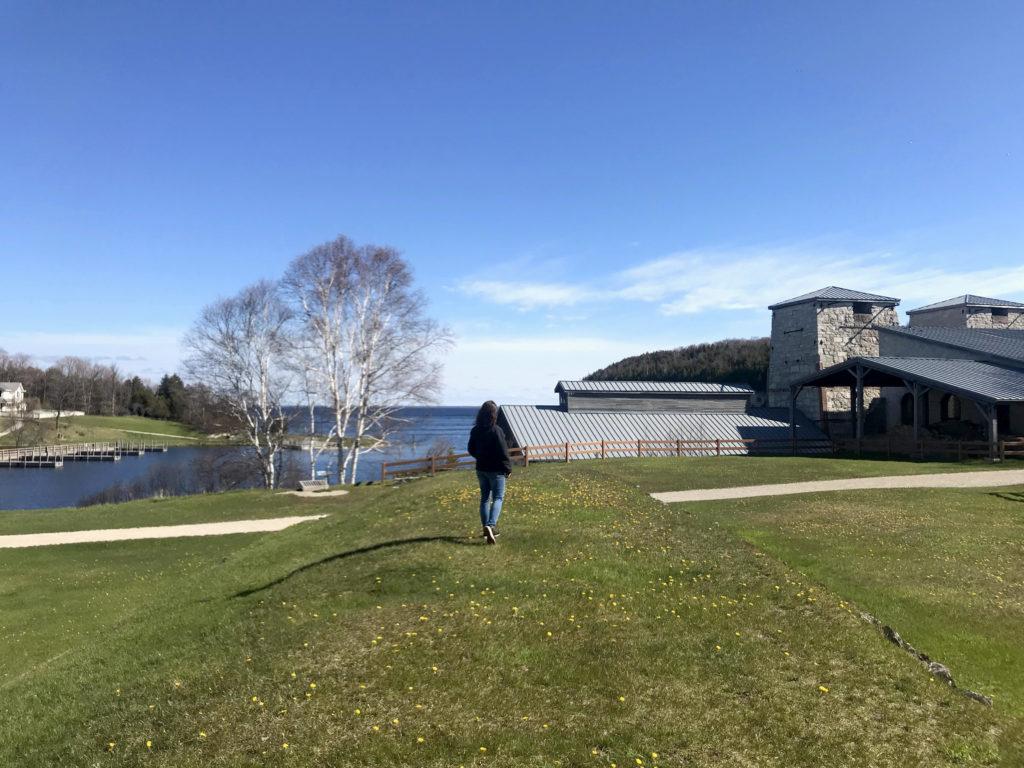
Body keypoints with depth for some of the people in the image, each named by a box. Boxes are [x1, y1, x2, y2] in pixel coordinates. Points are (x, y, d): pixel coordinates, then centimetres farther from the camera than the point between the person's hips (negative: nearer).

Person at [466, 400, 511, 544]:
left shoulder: (475, 430, 0)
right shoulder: (496, 430, -18)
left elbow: (471, 449, 10)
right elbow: (503, 452, -16)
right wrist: (508, 468, -5)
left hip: (481, 469, 6)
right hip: (496, 469, -6)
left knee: (485, 498, 14)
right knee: (498, 498, 0)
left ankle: (487, 528, 18)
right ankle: (490, 525, -20)